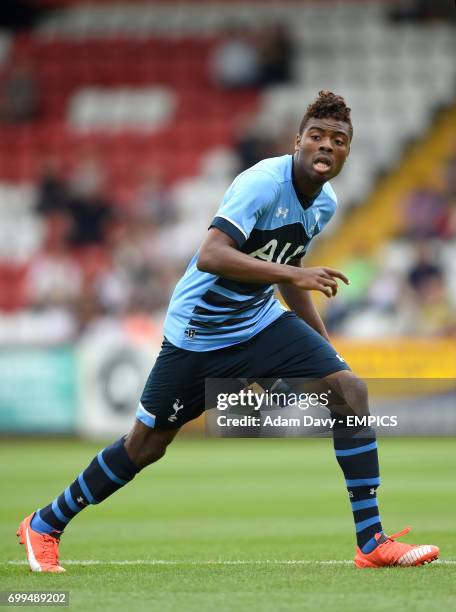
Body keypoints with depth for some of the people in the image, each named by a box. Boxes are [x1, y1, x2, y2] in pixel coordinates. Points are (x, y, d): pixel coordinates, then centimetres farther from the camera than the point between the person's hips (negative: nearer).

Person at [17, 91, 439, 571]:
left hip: (261, 322, 6)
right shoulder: (263, 183, -24)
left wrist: (324, 346, 16)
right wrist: (294, 274, -42)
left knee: (350, 389, -14)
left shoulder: (325, 203, 1)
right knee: (145, 446, 4)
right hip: (198, 329, -6)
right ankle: (44, 526, 27)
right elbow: (210, 256, -37)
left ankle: (372, 543, -13)